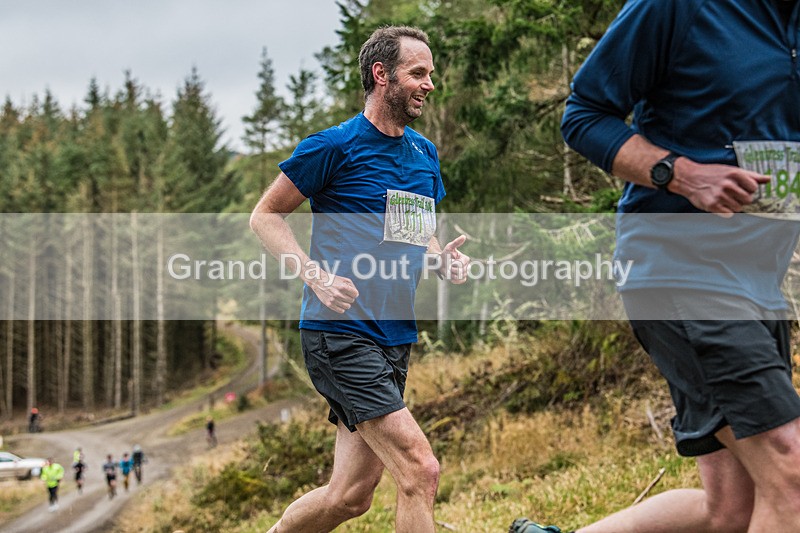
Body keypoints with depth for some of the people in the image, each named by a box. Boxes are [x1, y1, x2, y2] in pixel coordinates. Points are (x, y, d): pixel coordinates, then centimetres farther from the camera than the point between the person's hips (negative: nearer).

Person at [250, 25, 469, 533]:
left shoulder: (425, 154, 14)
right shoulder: (336, 146, -7)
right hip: (341, 334, -8)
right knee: (420, 471, -17)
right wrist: (316, 275, -17)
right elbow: (265, 215, -2)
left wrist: (443, 258, 4)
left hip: (395, 338, 8)